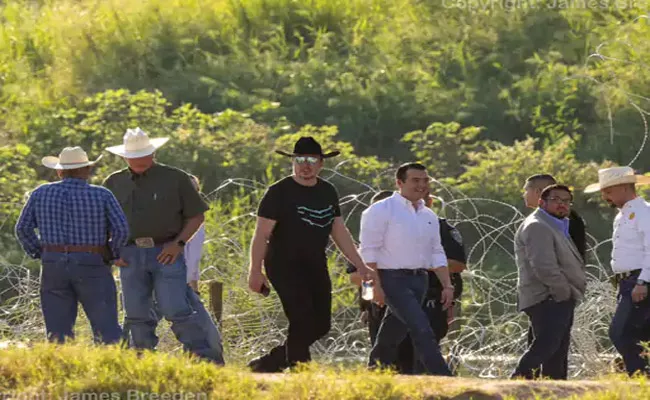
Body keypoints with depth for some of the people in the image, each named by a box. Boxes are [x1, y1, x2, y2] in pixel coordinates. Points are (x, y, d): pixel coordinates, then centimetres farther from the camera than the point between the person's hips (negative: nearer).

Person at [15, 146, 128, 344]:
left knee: (57, 333, 5)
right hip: (92, 267, -2)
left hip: (53, 268, 2)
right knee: (106, 329, -1)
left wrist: (39, 254, 13)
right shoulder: (102, 195, -2)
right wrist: (112, 255, 6)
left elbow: (23, 228, 4)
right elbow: (121, 229, -9)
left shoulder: (41, 193, 4)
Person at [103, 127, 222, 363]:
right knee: (137, 316, 4)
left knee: (177, 311, -13)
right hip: (131, 255, 4)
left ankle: (209, 360, -9)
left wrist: (179, 243, -8)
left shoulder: (175, 179, 2)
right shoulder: (114, 183, 11)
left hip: (166, 253, -4)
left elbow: (196, 215, 5)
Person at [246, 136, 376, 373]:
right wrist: (255, 271, -18)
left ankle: (268, 364, 17)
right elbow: (261, 234, -11)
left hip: (316, 267, 7)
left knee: (321, 325, 4)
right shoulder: (279, 193, -8)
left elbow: (339, 232, 18)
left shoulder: (328, 192, 11)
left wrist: (361, 266, 14)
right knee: (303, 322, -17)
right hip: (285, 266, -7)